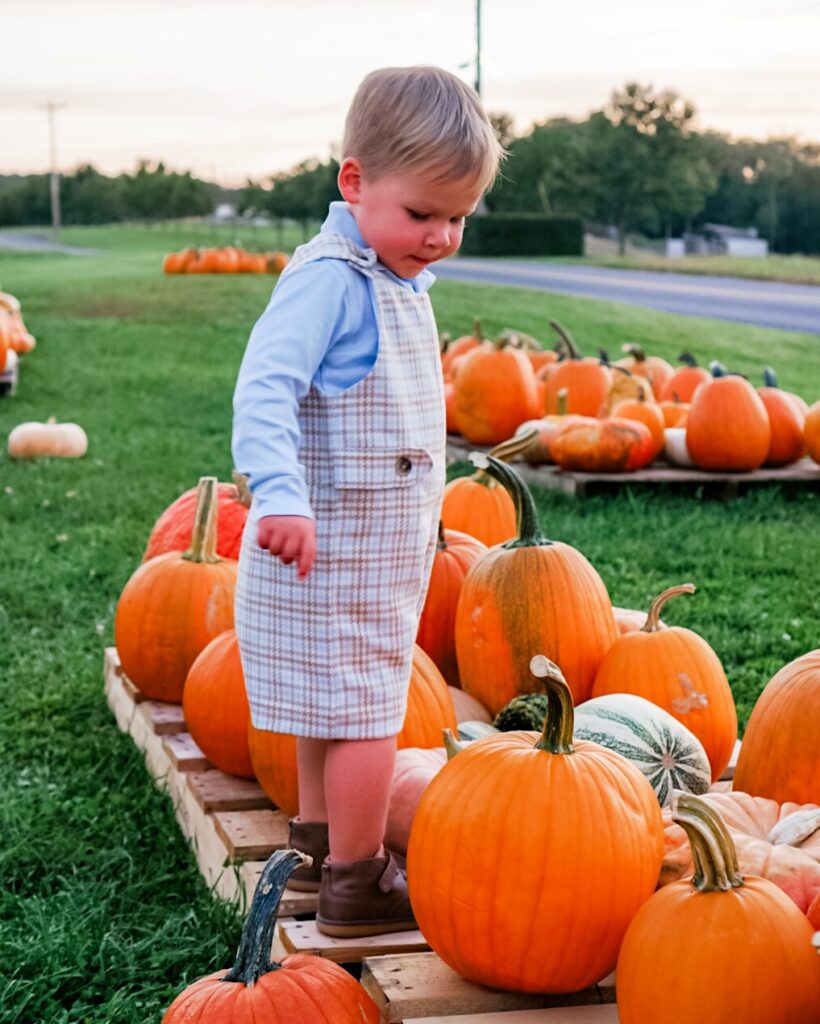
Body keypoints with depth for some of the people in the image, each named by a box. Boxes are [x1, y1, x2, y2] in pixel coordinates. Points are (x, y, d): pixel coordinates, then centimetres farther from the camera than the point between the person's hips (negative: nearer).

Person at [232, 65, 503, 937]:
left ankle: (317, 845, 35)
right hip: (331, 545, -10)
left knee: (334, 704, 21)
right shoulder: (329, 278, -20)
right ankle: (357, 884, 8)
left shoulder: (397, 282, 10)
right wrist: (281, 496, -44)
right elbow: (264, 390, -30)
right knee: (363, 711, -3)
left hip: (379, 544, 10)